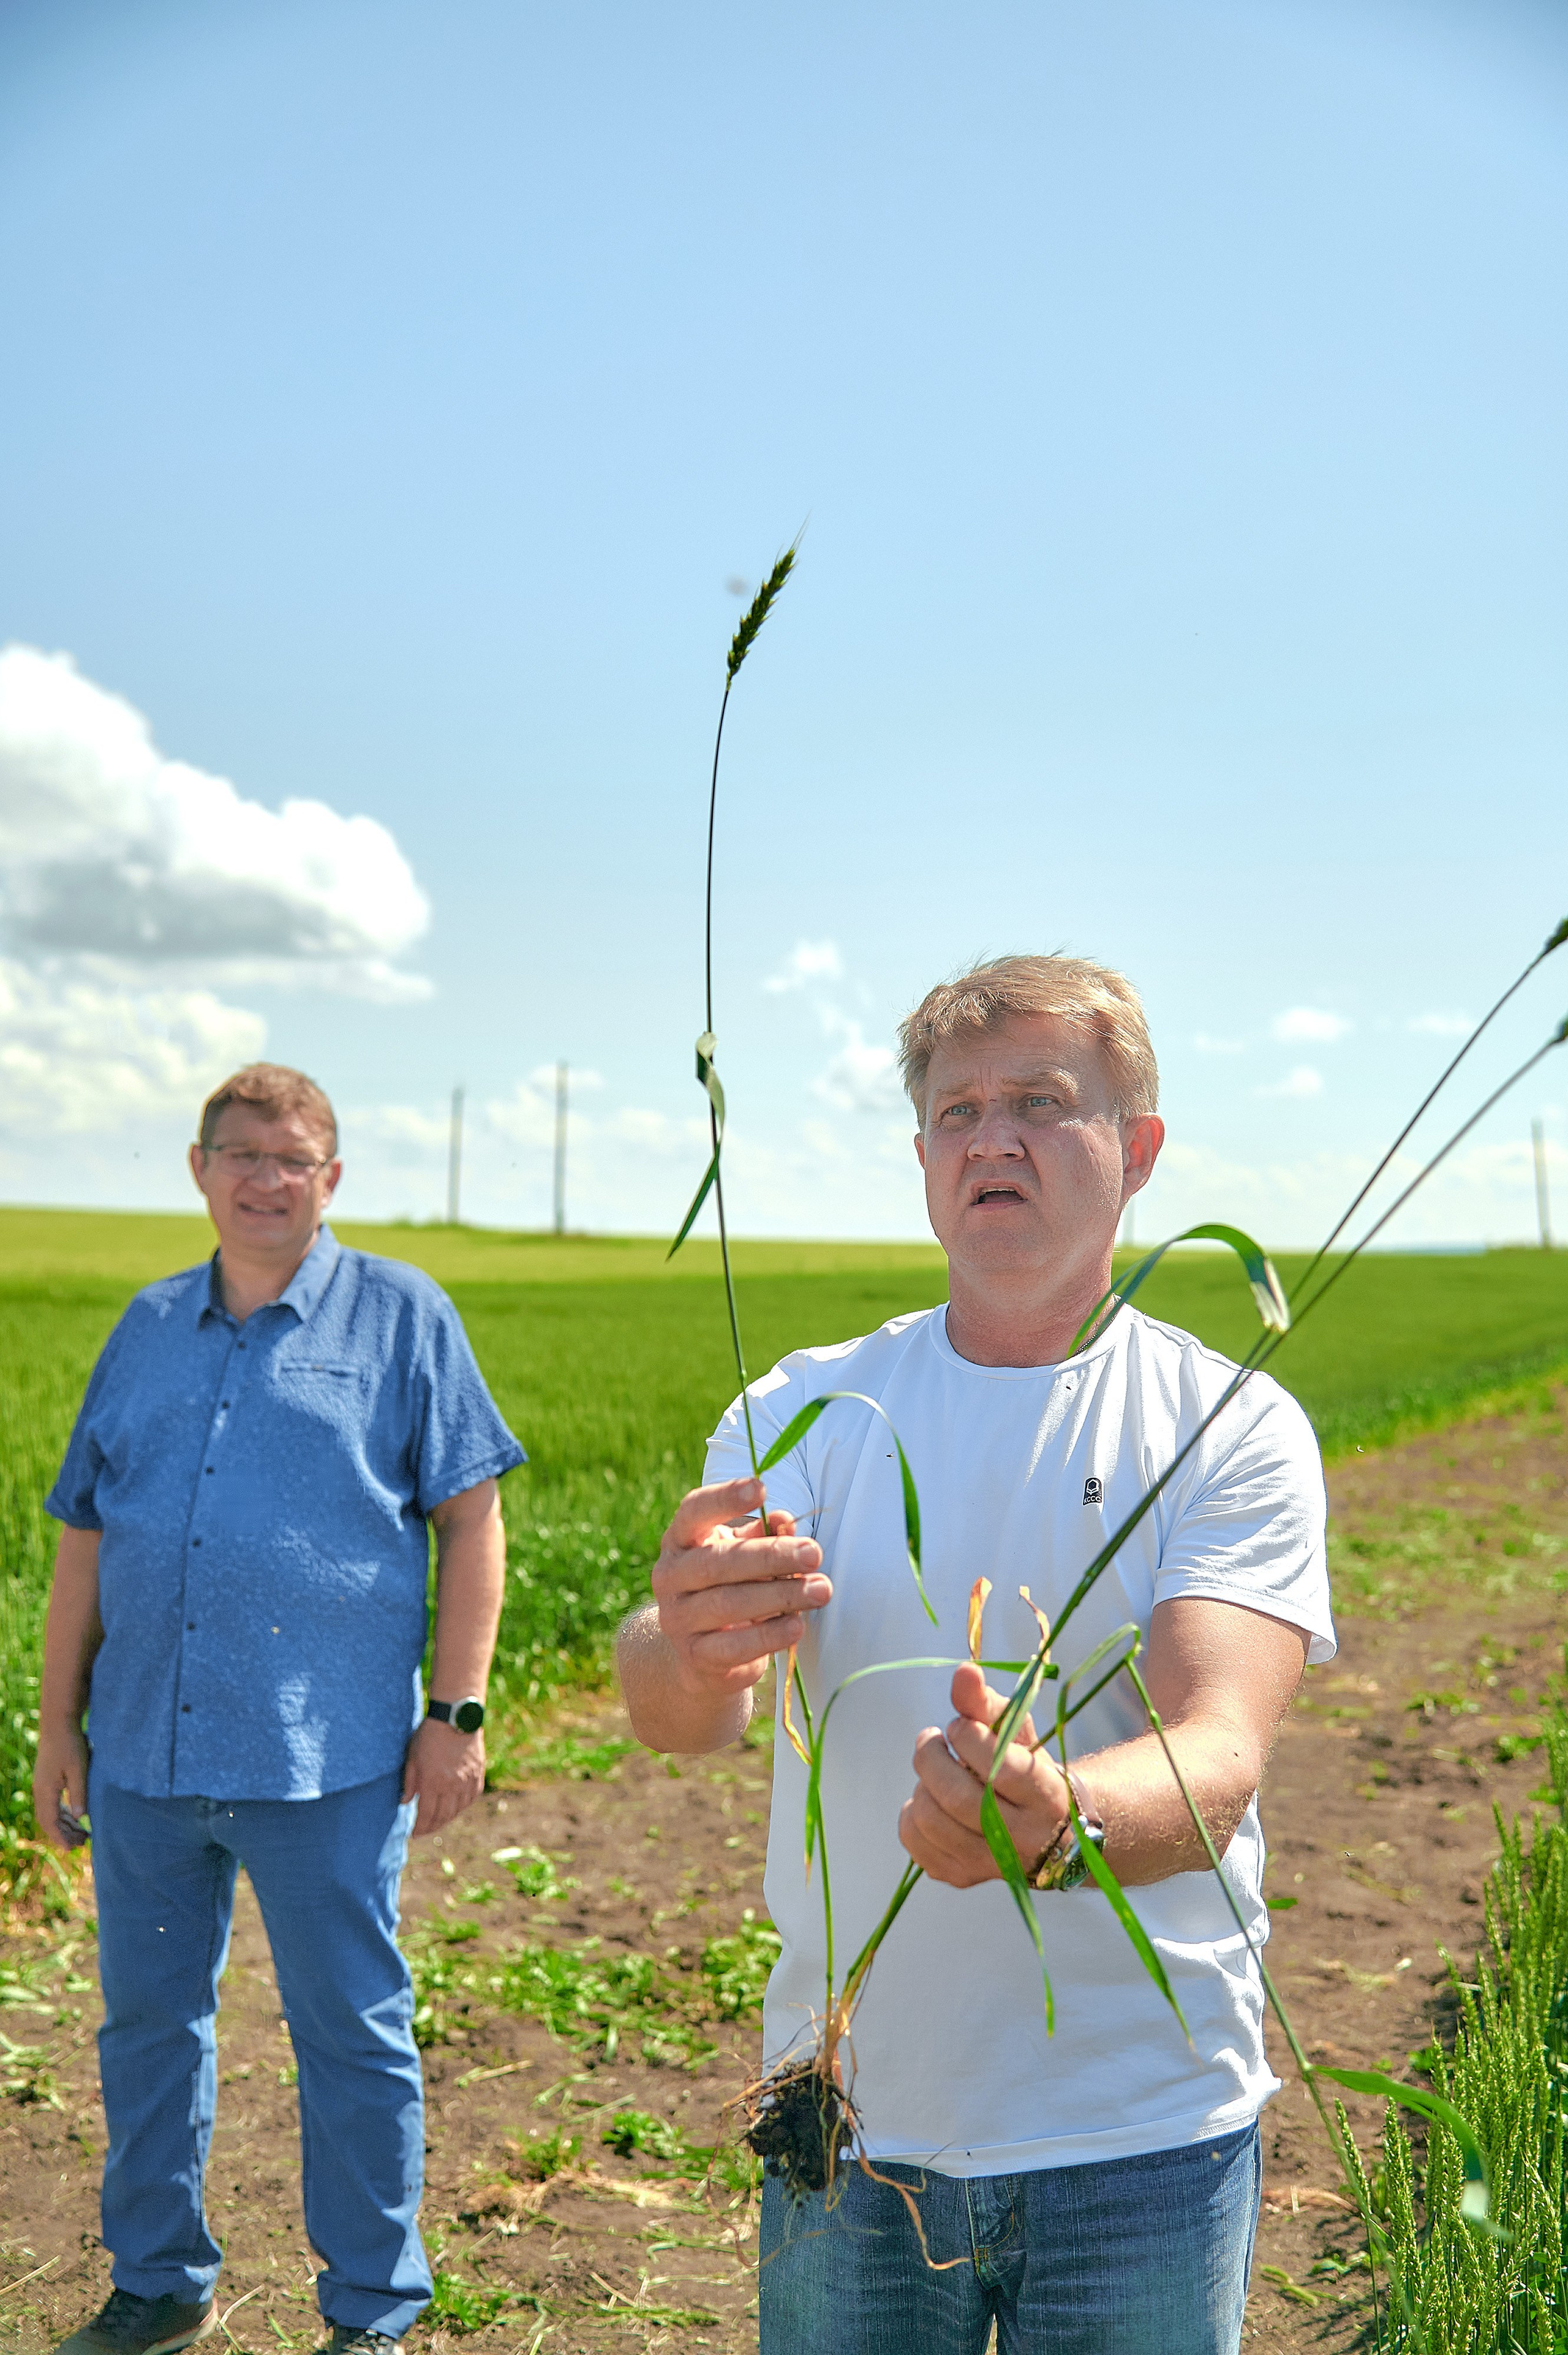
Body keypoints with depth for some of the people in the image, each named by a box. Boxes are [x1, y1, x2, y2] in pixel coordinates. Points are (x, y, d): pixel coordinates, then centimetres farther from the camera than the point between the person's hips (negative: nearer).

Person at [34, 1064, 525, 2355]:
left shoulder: (402, 1316, 0)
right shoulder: (149, 1328, 12)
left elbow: (470, 1523, -2)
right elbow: (87, 1542, 15)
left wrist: (456, 1712, -7)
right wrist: (58, 1724, 13)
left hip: (325, 1758, -4)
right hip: (144, 1753, 5)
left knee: (352, 2036, 6)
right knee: (147, 2024, 18)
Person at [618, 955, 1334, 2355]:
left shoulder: (1237, 1429, -8)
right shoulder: (810, 1407, -3)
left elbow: (1218, 1761, -20)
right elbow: (665, 1708, -16)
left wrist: (1056, 1827, -40)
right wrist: (687, 1657, -38)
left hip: (1143, 2134, -1)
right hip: (849, 2120, 1)